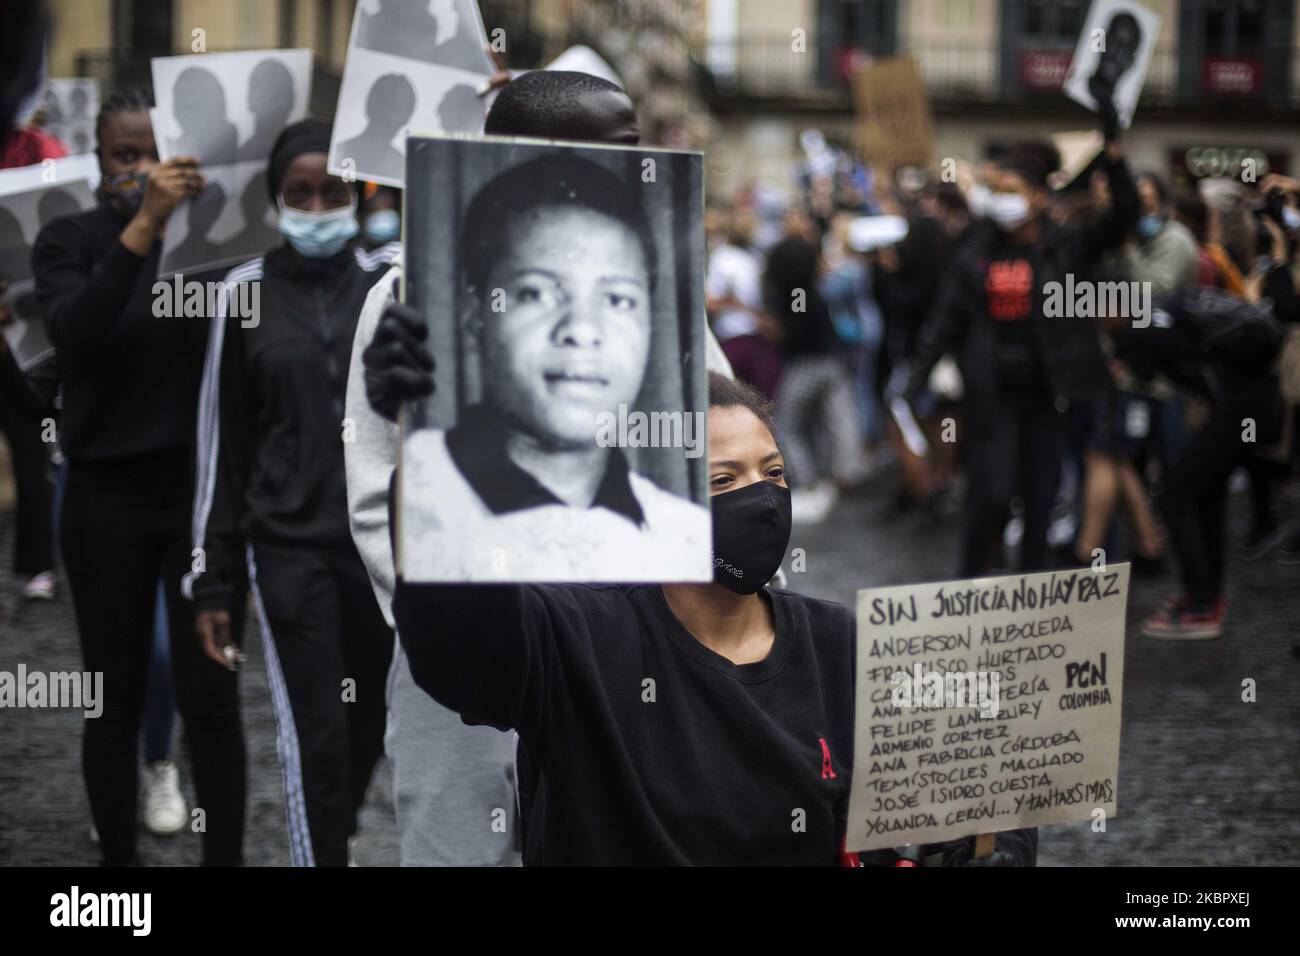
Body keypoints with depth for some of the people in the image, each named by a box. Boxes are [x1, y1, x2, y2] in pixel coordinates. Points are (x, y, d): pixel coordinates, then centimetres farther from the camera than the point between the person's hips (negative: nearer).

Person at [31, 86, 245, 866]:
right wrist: (142, 225, -31)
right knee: (116, 700, 6)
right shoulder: (72, 240, 0)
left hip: (204, 487, 0)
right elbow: (74, 332, -20)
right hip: (109, 495, 0)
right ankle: (118, 859, 16)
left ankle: (226, 858, 6)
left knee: (212, 698, -2)